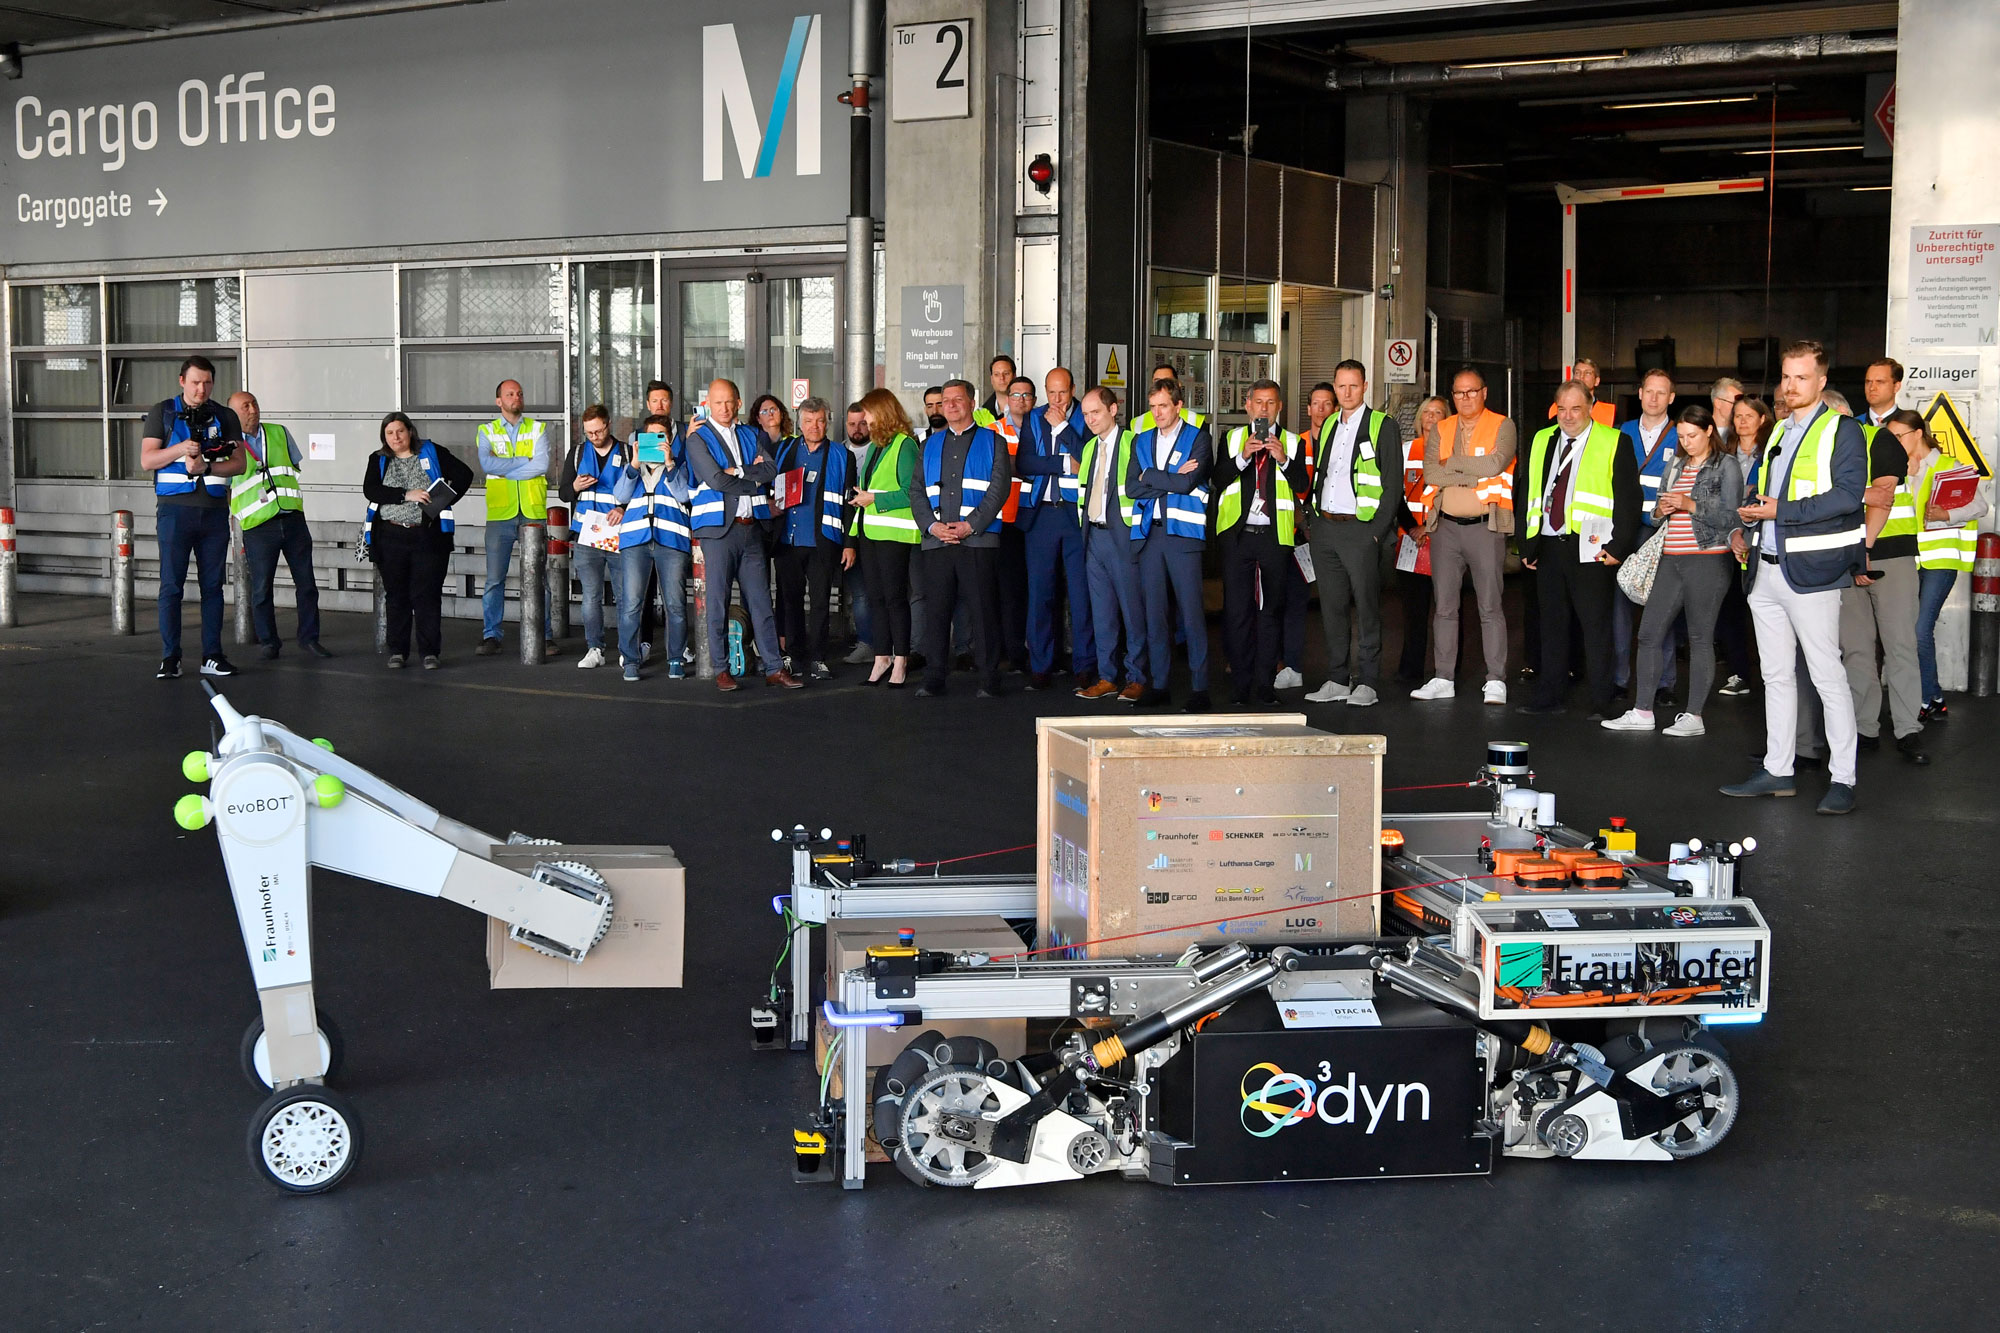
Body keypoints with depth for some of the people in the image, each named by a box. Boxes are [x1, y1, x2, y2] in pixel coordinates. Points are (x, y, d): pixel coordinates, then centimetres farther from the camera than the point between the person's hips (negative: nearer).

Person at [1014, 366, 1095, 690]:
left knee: (1081, 591, -3)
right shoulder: (1033, 420, 12)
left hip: (1077, 514, -2)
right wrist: (1065, 464, -8)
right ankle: (1040, 666, 9)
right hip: (1040, 514, 2)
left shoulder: (1086, 420, 3)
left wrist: (1062, 427, -9)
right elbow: (1023, 464, 0)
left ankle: (1085, 665, 4)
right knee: (1039, 591, 2)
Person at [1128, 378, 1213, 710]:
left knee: (1192, 611, -7)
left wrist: (1150, 477, 0)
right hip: (1149, 532, 4)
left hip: (1184, 532, -4)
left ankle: (1199, 687, -3)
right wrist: (1171, 479, -5)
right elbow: (1133, 488, 4)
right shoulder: (1141, 441, 17)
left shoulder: (1197, 438, 3)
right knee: (1153, 610, 5)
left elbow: (1187, 484, -11)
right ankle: (1157, 684, 11)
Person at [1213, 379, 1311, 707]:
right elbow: (1219, 480, 0)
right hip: (1237, 533, 0)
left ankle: (1265, 683, 8)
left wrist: (1283, 459, -15)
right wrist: (1242, 457, -14)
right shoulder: (1233, 439, 12)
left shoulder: (1293, 442, 10)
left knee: (1272, 609, 3)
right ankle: (1242, 683, 2)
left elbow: (1303, 485, -1)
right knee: (1236, 609, -3)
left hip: (1275, 535, 0)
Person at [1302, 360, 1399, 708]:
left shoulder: (1384, 426, -2)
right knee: (1331, 607, 8)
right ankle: (1337, 681, 14)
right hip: (1324, 528, 6)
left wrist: (1377, 531, -13)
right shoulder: (1327, 425, 16)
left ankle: (1367, 683, 2)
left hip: (1360, 529, -6)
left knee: (1366, 607, -3)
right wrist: (1311, 521, 11)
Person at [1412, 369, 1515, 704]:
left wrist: (1451, 464, -6)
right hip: (1445, 526, 4)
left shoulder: (1502, 426, 2)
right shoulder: (1439, 430, 13)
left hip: (1485, 526, -4)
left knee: (1490, 606, -4)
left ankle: (1496, 681, -2)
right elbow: (1430, 472, -2)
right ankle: (1443, 679, 11)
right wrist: (1473, 475, -10)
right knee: (1444, 606, 5)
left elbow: (1495, 463, -16)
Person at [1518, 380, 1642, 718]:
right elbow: (1528, 496, 19)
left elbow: (1628, 498, -5)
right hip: (1548, 546, 5)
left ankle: (1600, 703, 3)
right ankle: (1548, 696, 18)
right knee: (1552, 623, 11)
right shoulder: (1541, 442, 14)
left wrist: (1618, 547, -12)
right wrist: (1527, 545, 13)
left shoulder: (1613, 443, -1)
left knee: (1595, 624, -2)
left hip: (1590, 548, -5)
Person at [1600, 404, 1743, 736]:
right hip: (1672, 559, 7)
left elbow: (1729, 516, -9)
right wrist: (1661, 510, -2)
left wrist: (1690, 505, -17)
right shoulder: (1675, 465, 17)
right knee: (1649, 633, 3)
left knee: (1700, 637, -4)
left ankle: (1694, 716, 1)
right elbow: (1657, 515, 21)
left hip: (1708, 560, -7)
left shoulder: (1726, 465, -2)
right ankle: (1642, 713, 8)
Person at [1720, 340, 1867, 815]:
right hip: (1765, 570, 8)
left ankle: (1842, 779, -1)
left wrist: (1780, 511, -19)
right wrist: (1745, 527, 10)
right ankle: (1777, 771, 19)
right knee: (1776, 674, 12)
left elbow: (1849, 495, -17)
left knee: (1828, 677, -5)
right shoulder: (1778, 432, 17)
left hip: (1810, 572, -8)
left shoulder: (1841, 431, -6)